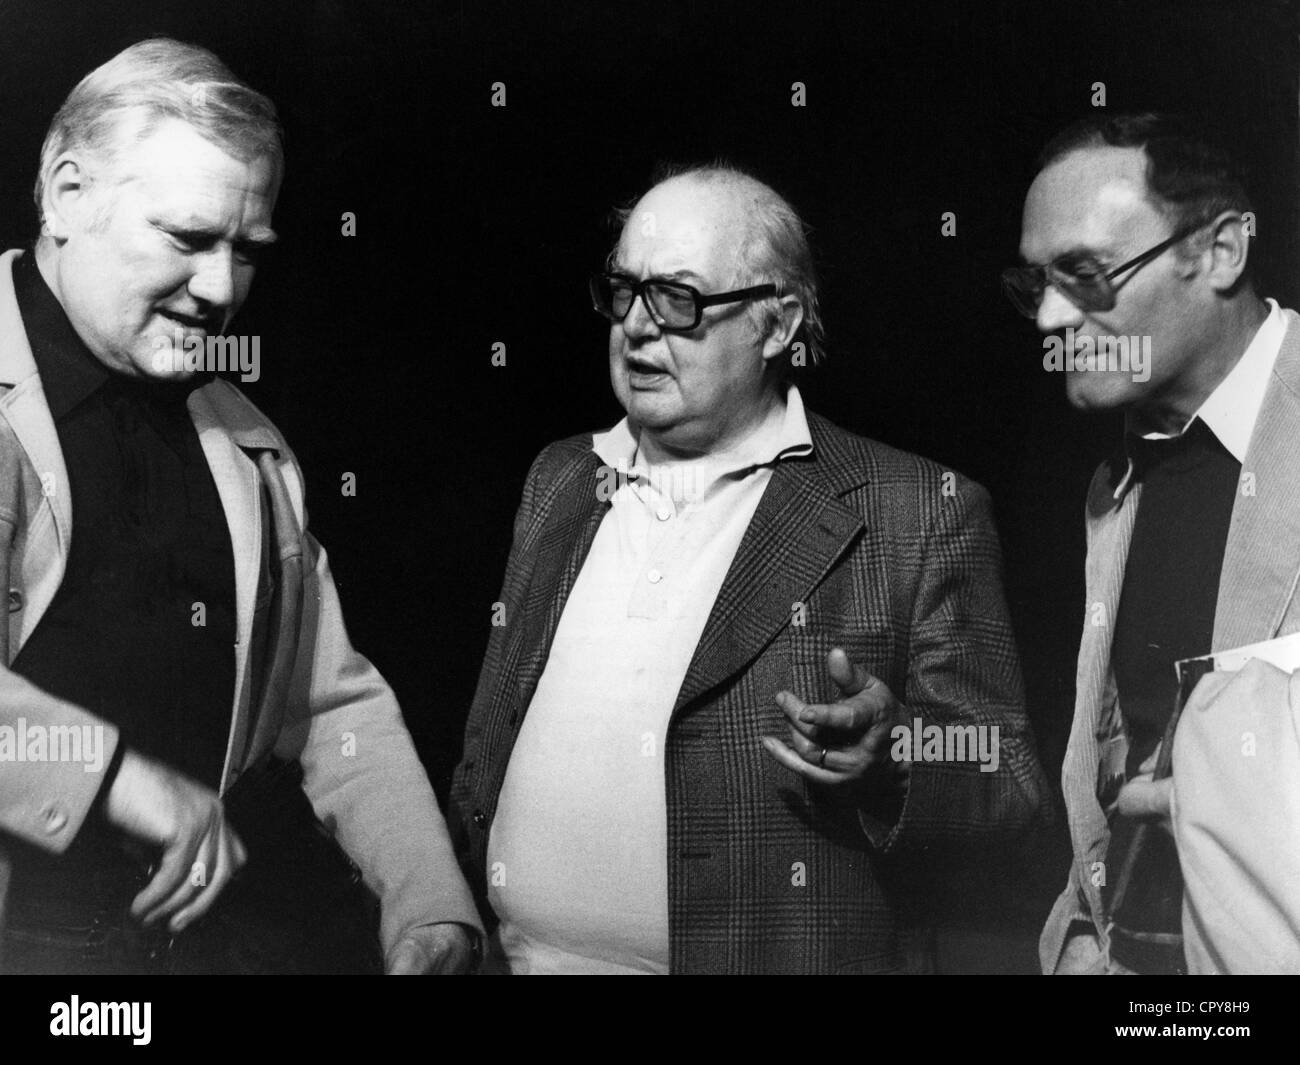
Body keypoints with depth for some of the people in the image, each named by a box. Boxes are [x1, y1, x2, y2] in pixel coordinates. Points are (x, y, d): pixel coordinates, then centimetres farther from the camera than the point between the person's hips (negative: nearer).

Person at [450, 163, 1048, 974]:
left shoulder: (918, 513, -8)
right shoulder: (560, 482, 7)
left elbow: (1006, 782, -7)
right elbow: (490, 743, 11)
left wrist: (884, 760, -24)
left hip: (778, 952, -4)